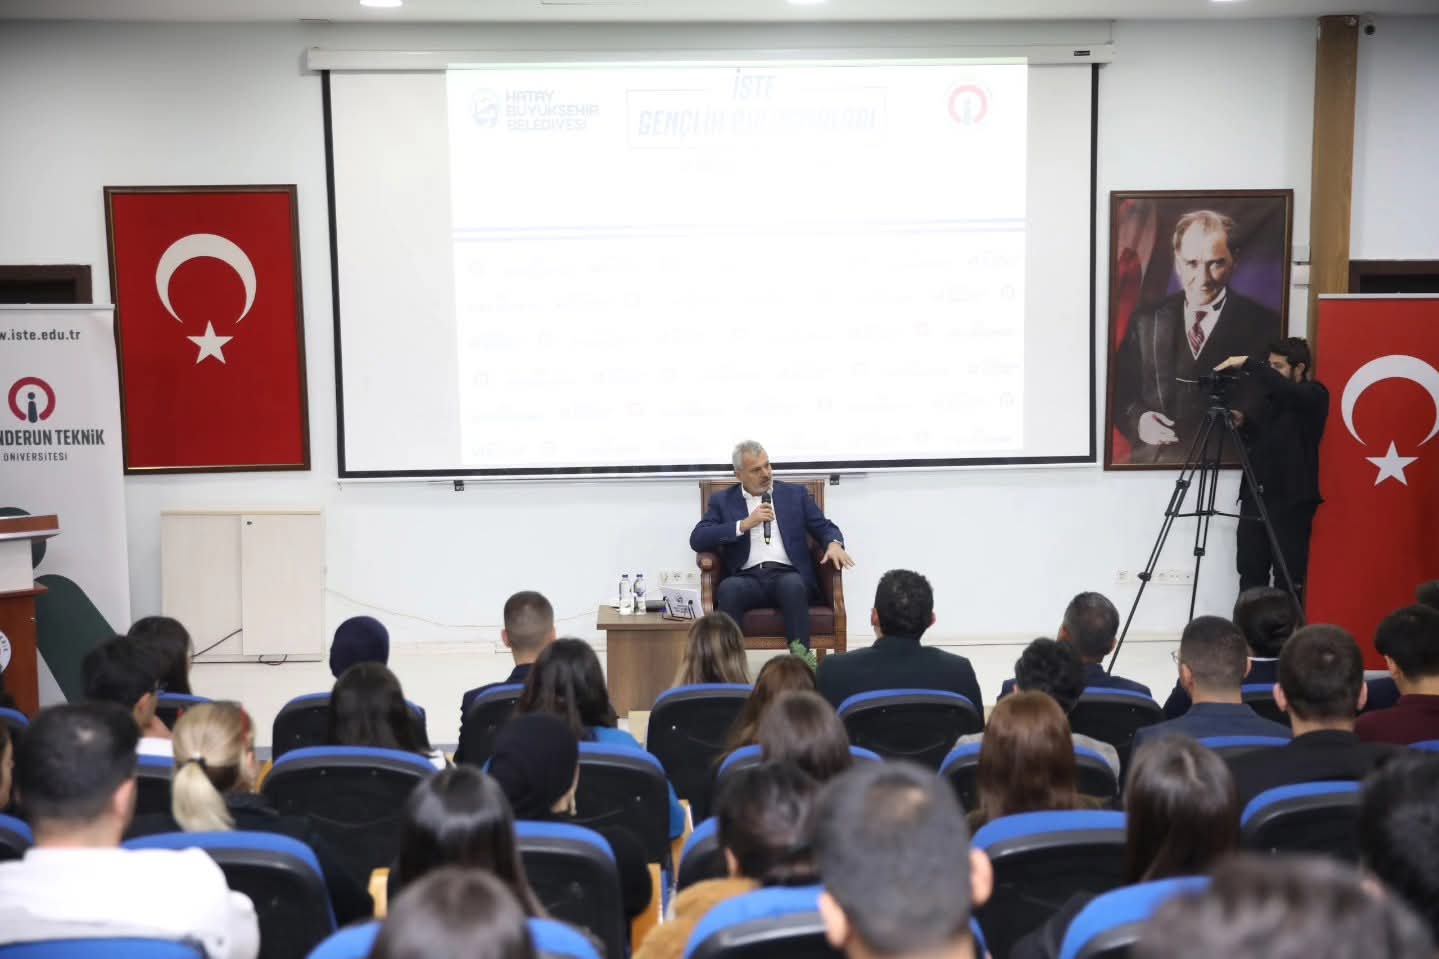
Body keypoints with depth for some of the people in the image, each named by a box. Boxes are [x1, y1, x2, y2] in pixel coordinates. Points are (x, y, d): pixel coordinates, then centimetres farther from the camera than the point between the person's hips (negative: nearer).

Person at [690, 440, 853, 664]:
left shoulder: (795, 494, 17)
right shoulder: (722, 501, 14)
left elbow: (825, 527, 13)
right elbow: (697, 540, 2)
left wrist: (834, 544, -12)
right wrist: (744, 524, -7)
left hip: (787, 575, 0)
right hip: (747, 578, 0)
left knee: (792, 584, -35)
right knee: (729, 587, -34)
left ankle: (801, 655, -37)